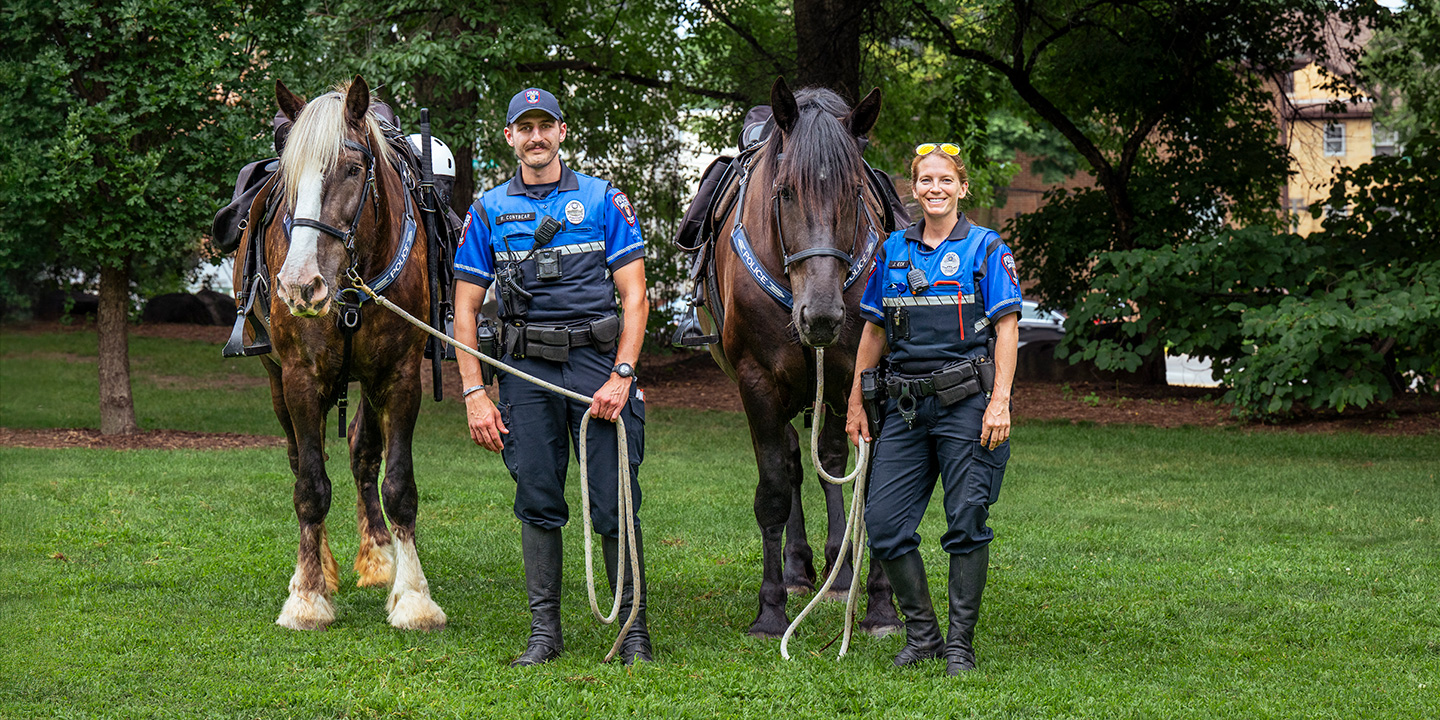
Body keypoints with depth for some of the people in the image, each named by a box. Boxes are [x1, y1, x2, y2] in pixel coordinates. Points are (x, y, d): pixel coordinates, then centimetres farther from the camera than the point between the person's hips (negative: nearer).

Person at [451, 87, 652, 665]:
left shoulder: (603, 200, 4)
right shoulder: (489, 211, 9)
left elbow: (634, 296, 0)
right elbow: (466, 308, 9)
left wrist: (621, 376, -11)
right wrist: (474, 393, 0)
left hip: (597, 359, -2)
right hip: (526, 369, 2)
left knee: (612, 503, -4)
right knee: (538, 503, 5)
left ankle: (634, 628, 5)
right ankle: (544, 630, 14)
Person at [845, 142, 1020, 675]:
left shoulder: (985, 248, 1)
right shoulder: (894, 250, 12)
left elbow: (1006, 328, -4)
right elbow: (874, 330, 17)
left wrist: (1000, 402, -13)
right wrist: (856, 402, 13)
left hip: (965, 401, -4)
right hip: (906, 405, 4)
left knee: (966, 521, -3)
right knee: (883, 522, -1)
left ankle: (961, 645, 7)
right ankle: (922, 635, 12)